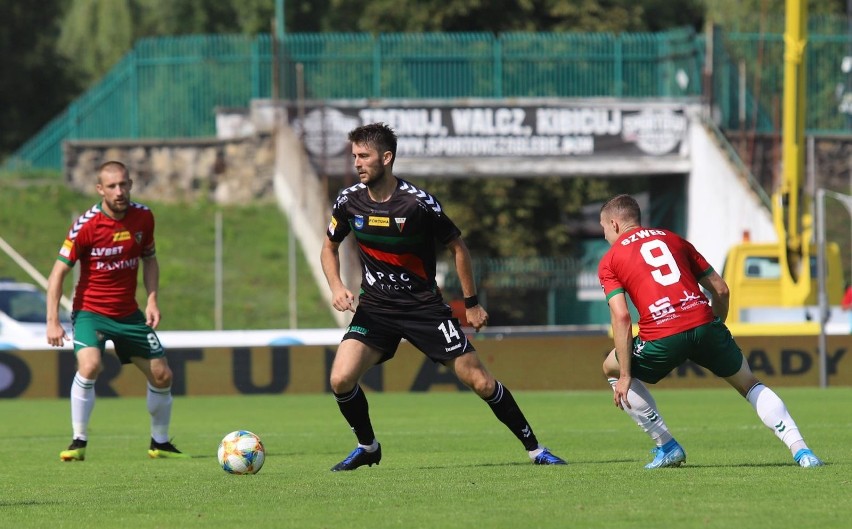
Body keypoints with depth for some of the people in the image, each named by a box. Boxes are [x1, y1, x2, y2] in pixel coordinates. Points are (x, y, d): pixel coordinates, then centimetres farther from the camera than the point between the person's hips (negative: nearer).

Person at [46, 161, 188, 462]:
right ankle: (79, 442, -18)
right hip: (90, 310, -5)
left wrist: (152, 299, -1)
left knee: (162, 376, 5)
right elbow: (59, 271, -12)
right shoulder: (86, 225, -18)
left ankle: (160, 443, 26)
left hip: (129, 313, 5)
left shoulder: (142, 217, -4)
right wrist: (52, 321, -18)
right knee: (90, 365, -30)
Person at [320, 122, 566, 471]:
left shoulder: (418, 203, -16)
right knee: (341, 379, -17)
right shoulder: (349, 201, -6)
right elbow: (330, 248, 13)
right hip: (375, 308, 3)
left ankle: (534, 448, 11)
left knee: (480, 382, -5)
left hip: (424, 306, -3)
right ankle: (367, 447, 10)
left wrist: (471, 303, 2)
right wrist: (336, 287, -6)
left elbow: (457, 248, -2)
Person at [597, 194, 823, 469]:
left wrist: (624, 376, -1)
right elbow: (720, 289, 21)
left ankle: (666, 447, 20)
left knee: (611, 368, 26)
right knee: (749, 384, 24)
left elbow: (621, 316, -1)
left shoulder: (609, 262, 13)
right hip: (704, 323, 3)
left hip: (662, 337, -3)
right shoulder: (673, 239, 25)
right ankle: (800, 450, 9)